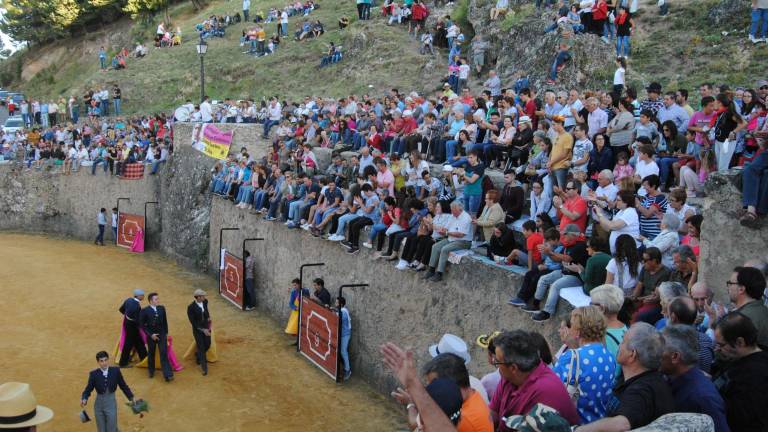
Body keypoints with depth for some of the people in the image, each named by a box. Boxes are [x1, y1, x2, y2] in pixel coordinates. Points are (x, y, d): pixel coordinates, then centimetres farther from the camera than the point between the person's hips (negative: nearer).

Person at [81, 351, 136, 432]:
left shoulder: (116, 371, -9)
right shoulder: (93, 374, -9)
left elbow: (123, 385, 1)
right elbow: (88, 389, -4)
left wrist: (131, 398, 0)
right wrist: (84, 399, -23)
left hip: (111, 405, -1)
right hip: (99, 405, 1)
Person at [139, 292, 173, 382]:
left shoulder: (162, 308, 1)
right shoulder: (145, 311, -11)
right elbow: (142, 325, -8)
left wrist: (166, 332, 9)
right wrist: (151, 334, -13)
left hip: (162, 334, 2)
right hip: (151, 335, -2)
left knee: (164, 354, -5)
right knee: (151, 354, 14)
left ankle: (167, 375, -8)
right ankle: (151, 372, 36)